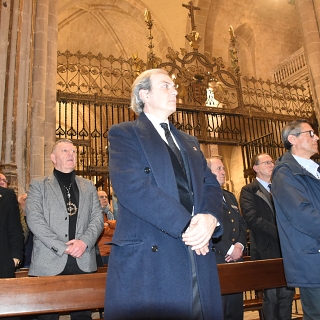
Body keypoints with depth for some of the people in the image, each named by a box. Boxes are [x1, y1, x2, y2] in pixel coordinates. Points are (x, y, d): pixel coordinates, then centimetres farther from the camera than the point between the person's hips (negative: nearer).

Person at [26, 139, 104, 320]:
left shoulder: (88, 186, 16)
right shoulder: (39, 185, 7)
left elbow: (98, 218, 8)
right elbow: (34, 219, -6)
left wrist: (84, 241, -11)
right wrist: (62, 247, -14)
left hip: (83, 261, 3)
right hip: (49, 263, -2)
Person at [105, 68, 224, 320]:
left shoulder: (189, 142, 22)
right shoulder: (124, 134, 2)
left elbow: (211, 186, 12)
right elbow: (132, 187, -14)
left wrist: (210, 218, -11)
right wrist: (186, 225, -18)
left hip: (199, 256, 6)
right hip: (148, 256, -5)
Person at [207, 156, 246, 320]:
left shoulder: (230, 196, 20)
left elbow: (242, 223, 17)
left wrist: (240, 245, -1)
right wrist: (229, 249, -14)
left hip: (235, 260, 8)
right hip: (215, 262, -8)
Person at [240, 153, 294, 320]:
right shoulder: (249, 191, -3)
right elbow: (252, 219, -14)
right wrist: (280, 233, -17)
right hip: (267, 250, -5)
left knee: (287, 293, 10)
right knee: (271, 295, 1)